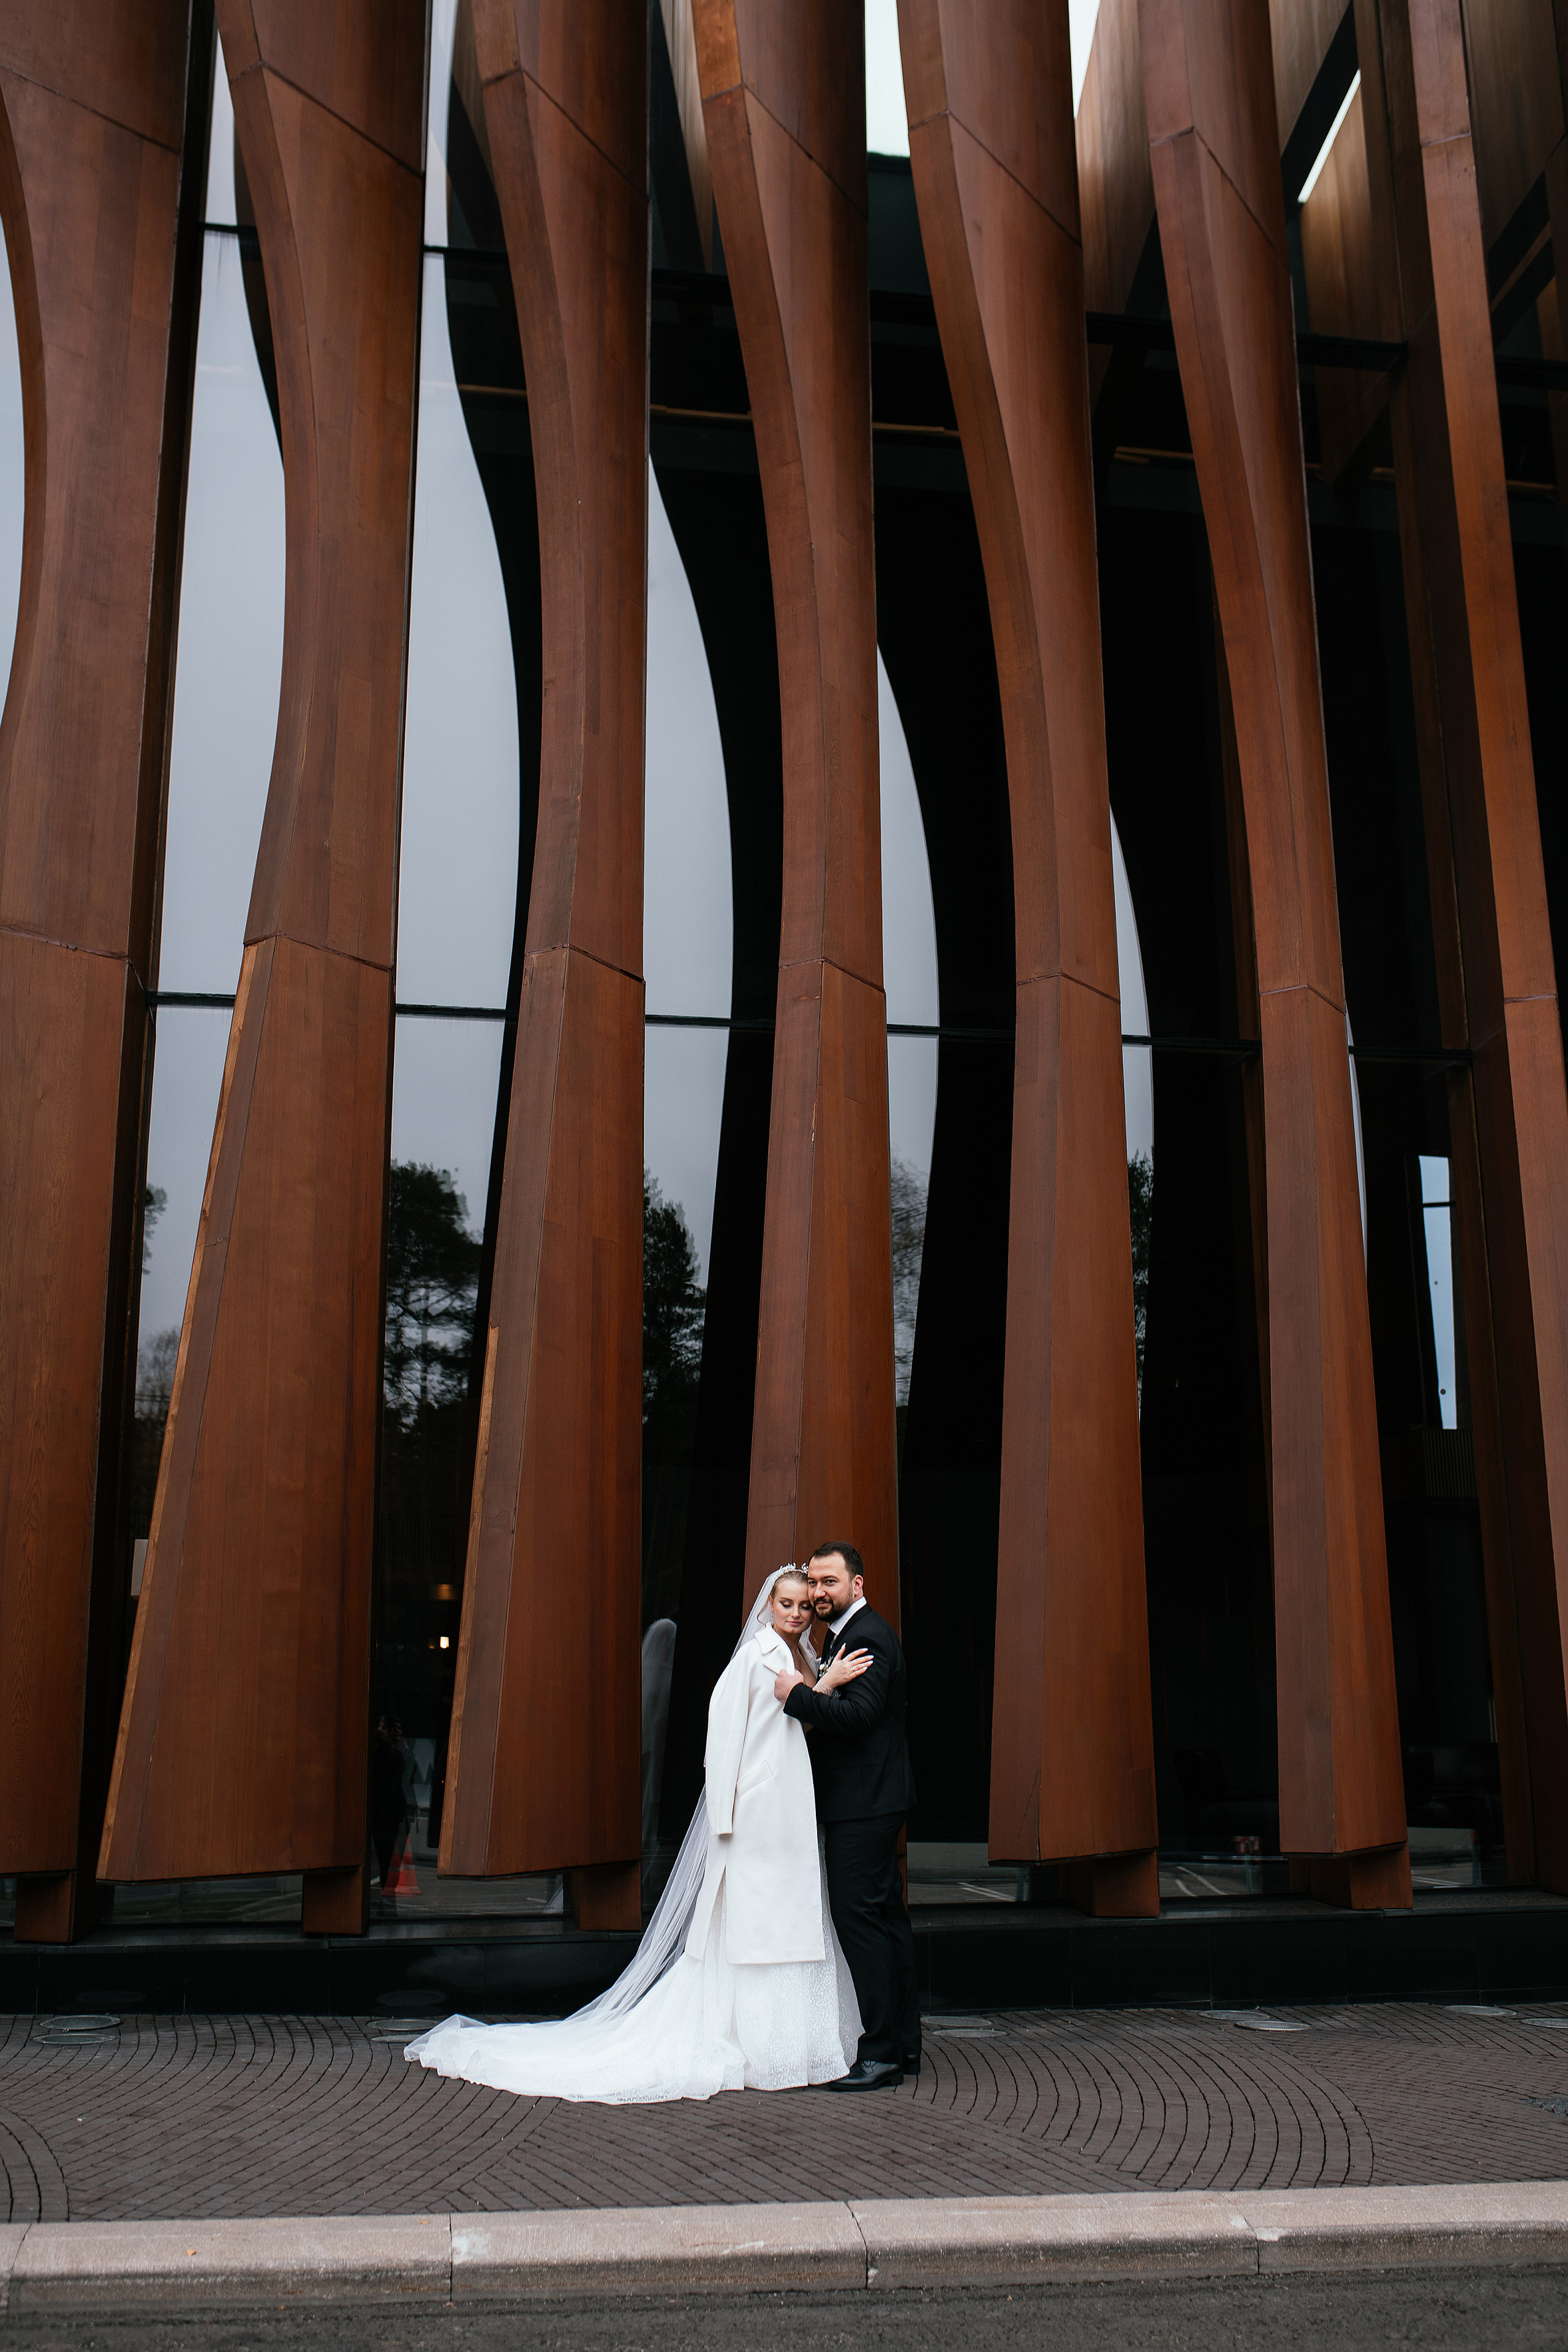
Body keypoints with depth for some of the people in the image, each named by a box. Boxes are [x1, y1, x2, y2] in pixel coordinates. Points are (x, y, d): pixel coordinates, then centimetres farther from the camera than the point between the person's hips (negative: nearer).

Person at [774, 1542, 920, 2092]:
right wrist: (816, 1696, 3)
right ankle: (904, 2043, 23)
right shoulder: (846, 1634, 18)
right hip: (871, 1799, 11)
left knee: (859, 1917, -9)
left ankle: (880, 2056, -5)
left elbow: (859, 1713, -26)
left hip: (863, 1804, -11)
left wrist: (797, 1695, -20)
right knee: (886, 1914, 14)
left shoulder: (867, 1636, -15)